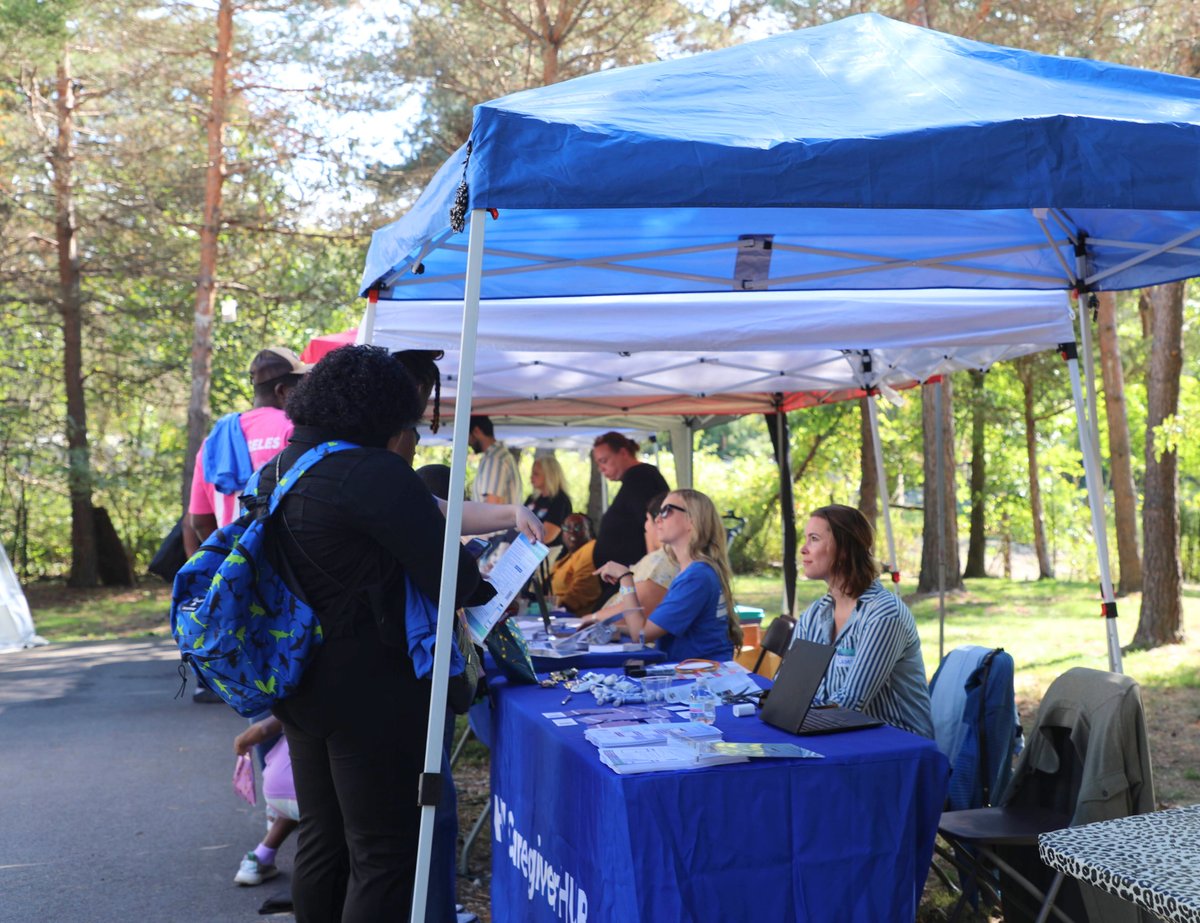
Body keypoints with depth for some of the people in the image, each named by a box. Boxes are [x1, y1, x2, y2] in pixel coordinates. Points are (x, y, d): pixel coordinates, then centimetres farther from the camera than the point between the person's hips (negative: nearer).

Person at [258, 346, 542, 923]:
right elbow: (452, 580, -18)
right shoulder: (370, 473, -21)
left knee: (322, 841, 21)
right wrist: (499, 588, 2)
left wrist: (506, 516, 10)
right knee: (385, 854, 3)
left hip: (301, 687, 9)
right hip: (369, 690, -9)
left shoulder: (282, 468, 9)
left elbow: (423, 513, 11)